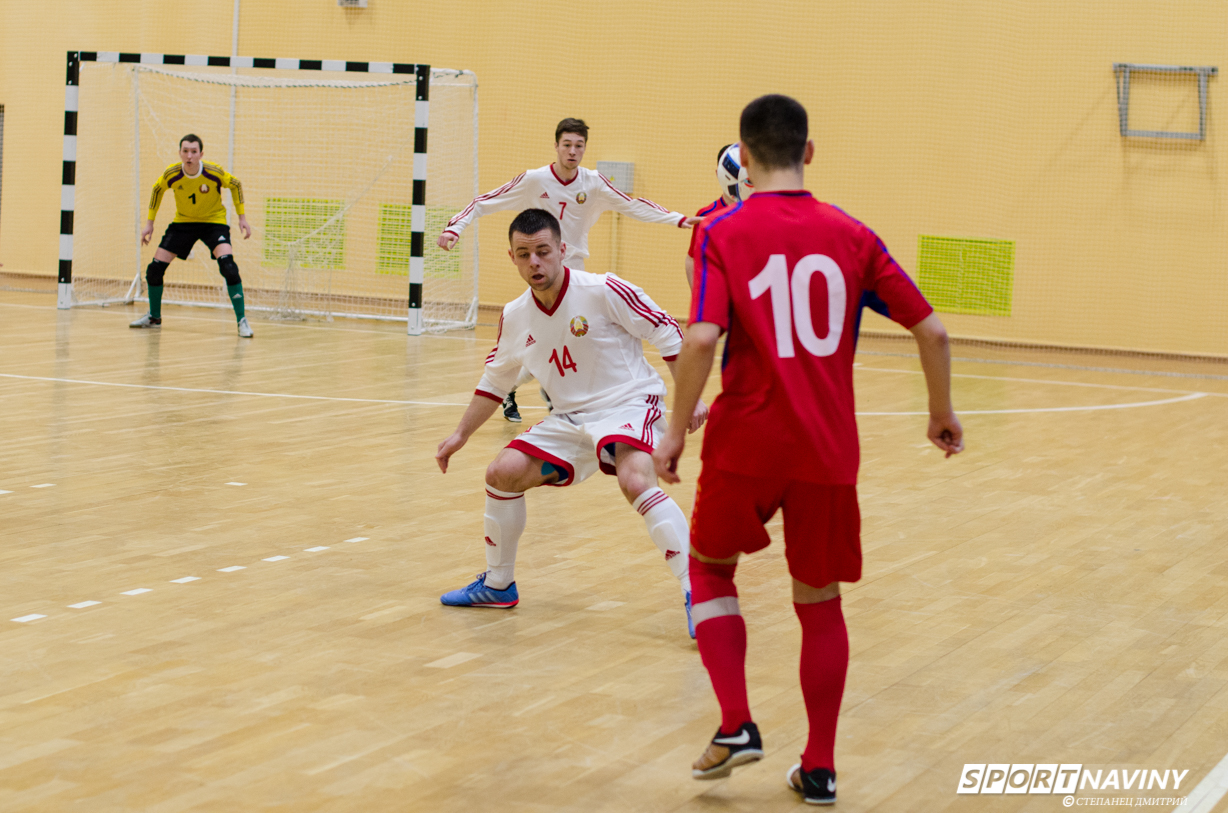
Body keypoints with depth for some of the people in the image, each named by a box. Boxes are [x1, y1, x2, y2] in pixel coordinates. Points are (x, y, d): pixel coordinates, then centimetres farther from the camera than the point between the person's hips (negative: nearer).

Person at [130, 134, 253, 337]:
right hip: (183, 222, 3)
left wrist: (242, 217, -6)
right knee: (155, 268, -2)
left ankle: (242, 321, -16)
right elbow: (157, 189, 3)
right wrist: (150, 222, 4)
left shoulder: (214, 172, -24)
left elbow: (236, 185, -4)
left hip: (213, 221, -3)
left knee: (228, 265, -26)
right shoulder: (171, 174, -19)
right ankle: (154, 317, 23)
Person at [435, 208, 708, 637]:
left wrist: (692, 397, -14)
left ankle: (696, 593, -29)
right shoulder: (514, 317, 1)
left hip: (629, 403, -6)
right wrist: (461, 434, 18)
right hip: (570, 417, 6)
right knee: (502, 473, -4)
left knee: (635, 481, -34)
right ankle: (498, 585, 18)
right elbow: (495, 380, 18)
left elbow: (667, 334, -10)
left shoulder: (604, 291, -18)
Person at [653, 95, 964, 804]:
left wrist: (676, 431, -7)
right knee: (820, 602, 16)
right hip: (828, 452, 2)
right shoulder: (851, 235, 4)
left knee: (711, 567, 22)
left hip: (745, 444, -2)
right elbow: (931, 330, 3)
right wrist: (944, 413, 18)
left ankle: (736, 726, 8)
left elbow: (701, 340, -18)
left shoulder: (724, 233, -4)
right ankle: (819, 768, 19)